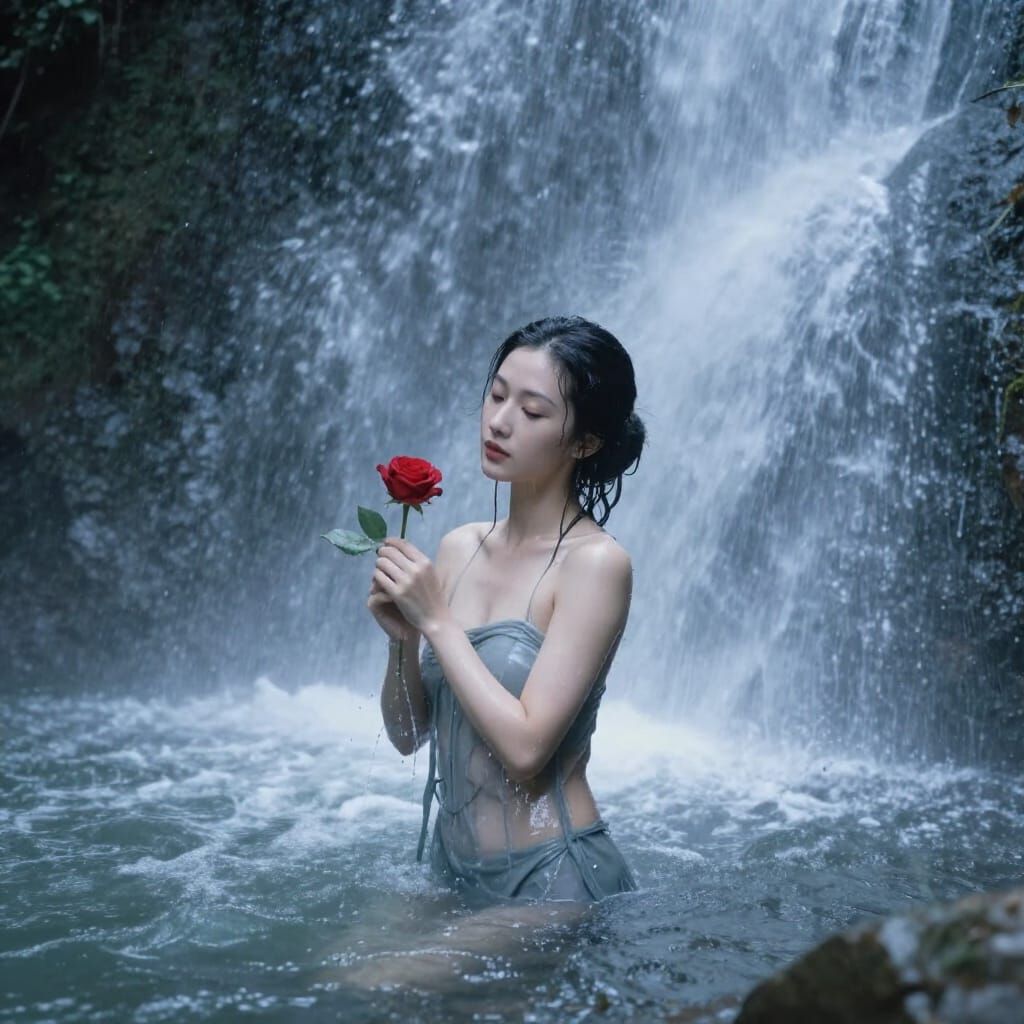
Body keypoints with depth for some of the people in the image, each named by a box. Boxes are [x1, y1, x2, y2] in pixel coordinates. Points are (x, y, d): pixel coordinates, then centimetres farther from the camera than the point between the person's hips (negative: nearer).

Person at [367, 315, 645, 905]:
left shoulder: (594, 562, -14)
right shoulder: (460, 548, 4)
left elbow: (525, 746, -22)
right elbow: (409, 734, 8)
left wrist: (436, 619, -17)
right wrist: (402, 638, -10)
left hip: (552, 883, -6)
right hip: (452, 872, 6)